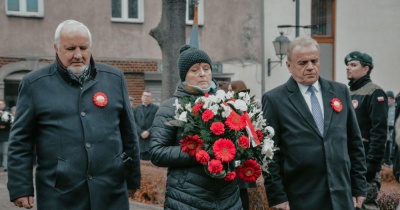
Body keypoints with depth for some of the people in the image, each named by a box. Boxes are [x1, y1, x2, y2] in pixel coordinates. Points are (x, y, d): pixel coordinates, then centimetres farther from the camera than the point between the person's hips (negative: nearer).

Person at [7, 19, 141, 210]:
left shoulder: (114, 78, 8)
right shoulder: (35, 84, 1)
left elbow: (128, 133, 12)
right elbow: (20, 142, 2)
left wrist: (132, 179, 13)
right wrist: (20, 187, -4)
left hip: (111, 192, 2)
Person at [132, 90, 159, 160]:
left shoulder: (156, 108, 9)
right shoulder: (135, 109, 16)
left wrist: (149, 132, -14)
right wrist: (141, 132, -10)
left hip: (152, 138, -2)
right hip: (139, 138, 2)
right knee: (142, 160, 1)